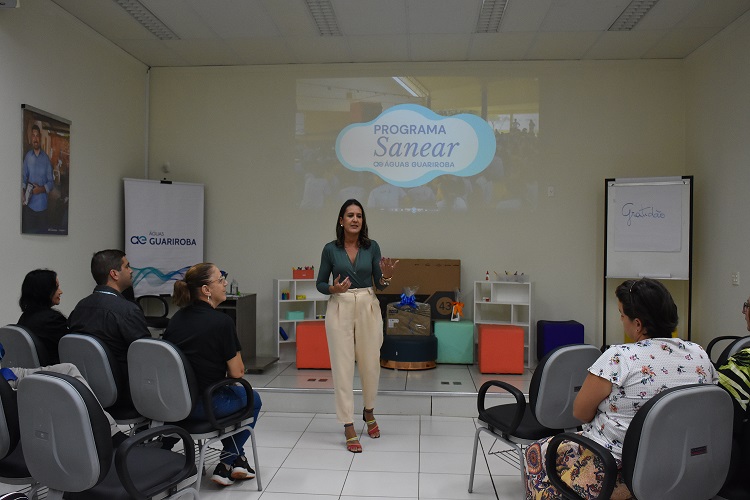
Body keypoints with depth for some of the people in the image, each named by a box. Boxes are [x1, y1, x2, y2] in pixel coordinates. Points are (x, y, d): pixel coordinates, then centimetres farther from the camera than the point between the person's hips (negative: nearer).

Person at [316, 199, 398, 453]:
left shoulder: (372, 247, 1)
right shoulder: (330, 249, -2)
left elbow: (379, 285, 4)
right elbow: (320, 283, 3)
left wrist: (387, 276, -18)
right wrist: (334, 288, -17)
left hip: (368, 307, 2)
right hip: (339, 308, -1)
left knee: (370, 364, 10)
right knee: (342, 367, -2)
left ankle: (368, 411, 38)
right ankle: (349, 428, 8)